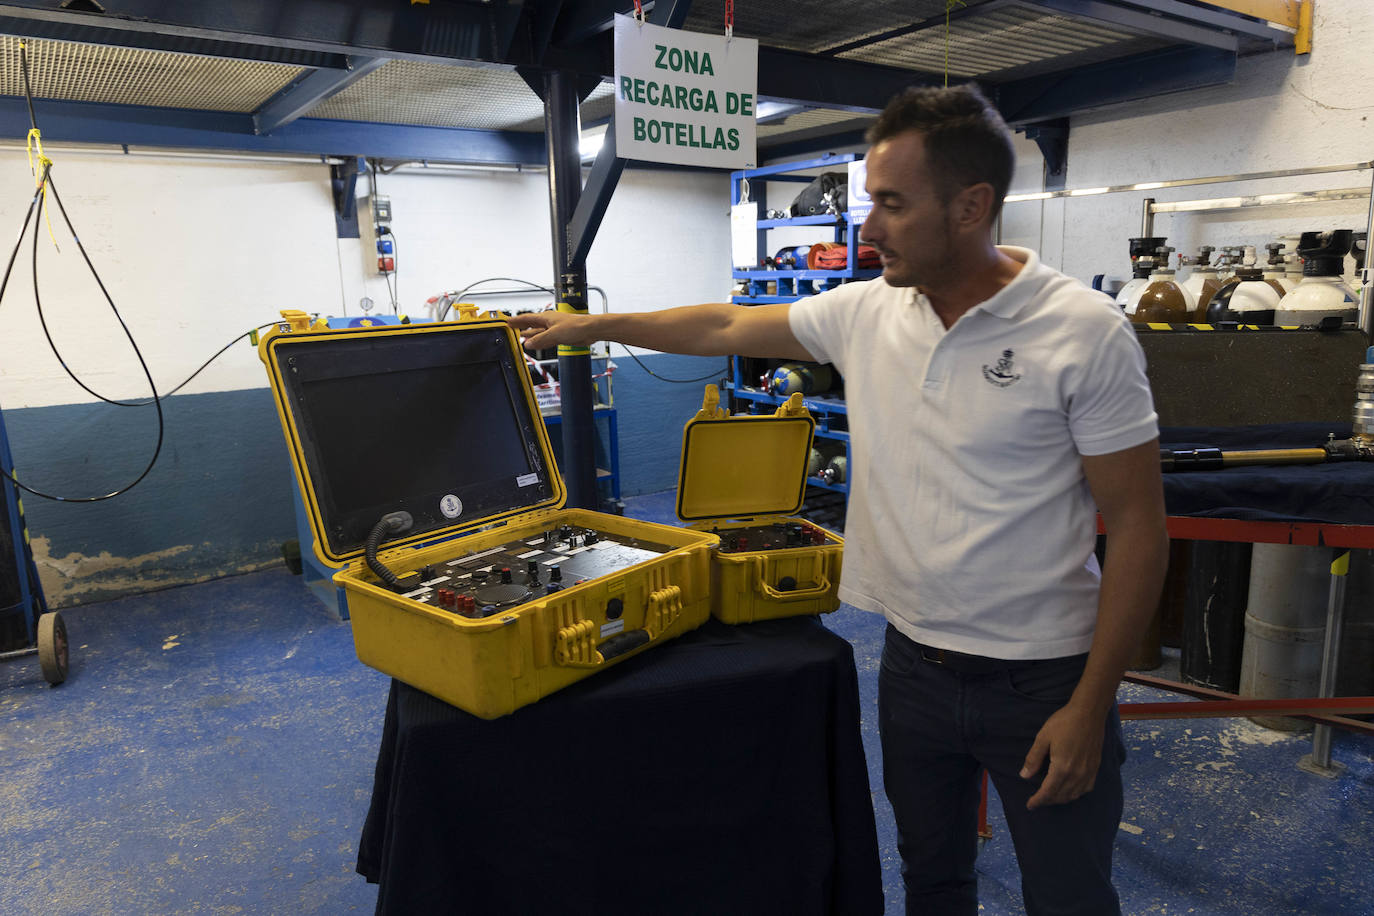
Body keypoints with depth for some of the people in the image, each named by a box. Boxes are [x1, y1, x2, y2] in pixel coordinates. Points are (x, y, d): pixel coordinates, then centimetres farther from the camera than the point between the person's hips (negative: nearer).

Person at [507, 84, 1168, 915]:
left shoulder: (1086, 332, -16)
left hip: (1042, 680, -4)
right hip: (913, 661, 4)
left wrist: (1090, 707, -13)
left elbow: (1138, 525, -13)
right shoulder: (864, 310, -2)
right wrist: (592, 326, 14)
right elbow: (725, 327, 10)